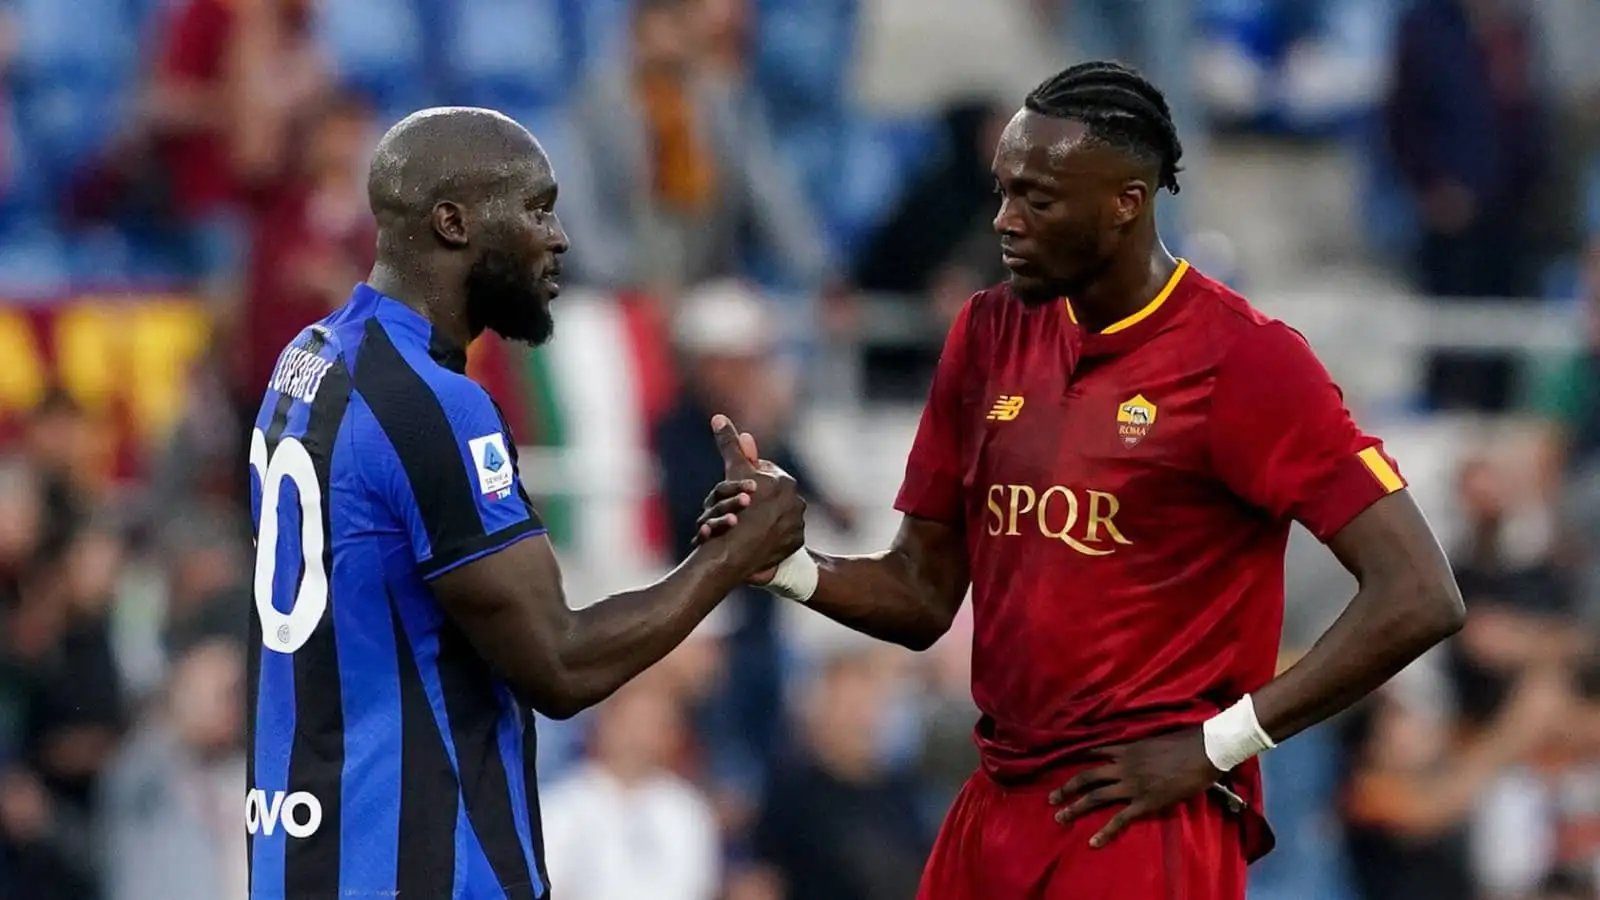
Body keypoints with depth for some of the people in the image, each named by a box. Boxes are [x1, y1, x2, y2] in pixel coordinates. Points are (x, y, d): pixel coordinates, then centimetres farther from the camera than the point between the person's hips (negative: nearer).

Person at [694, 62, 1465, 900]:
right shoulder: (989, 333, 9)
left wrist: (1214, 746, -13)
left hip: (1147, 822, -6)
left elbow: (1417, 598, -15)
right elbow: (923, 597, 15)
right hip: (996, 807, 6)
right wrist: (789, 564, -5)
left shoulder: (1242, 359, -10)